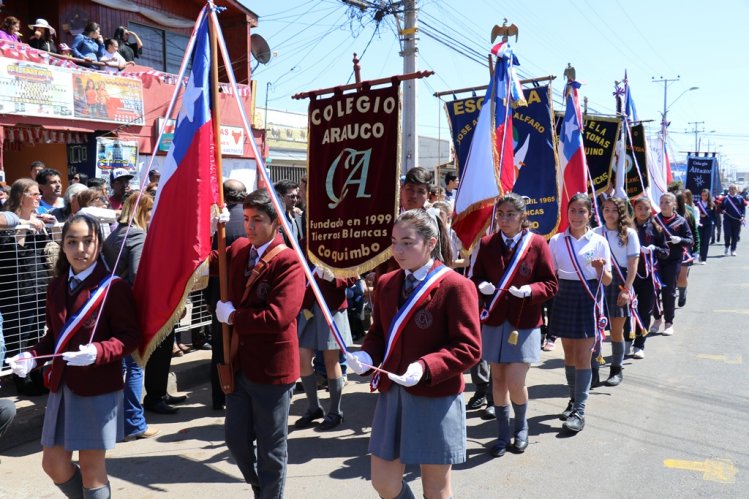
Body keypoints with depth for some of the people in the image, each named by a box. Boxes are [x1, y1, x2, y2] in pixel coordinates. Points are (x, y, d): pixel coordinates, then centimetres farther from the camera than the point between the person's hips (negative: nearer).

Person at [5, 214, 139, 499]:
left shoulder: (114, 287, -14)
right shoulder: (57, 287, 7)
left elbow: (129, 337, -15)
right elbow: (55, 335, 14)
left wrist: (97, 352, -31)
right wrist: (32, 356, -4)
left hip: (98, 389, -6)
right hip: (61, 386, 7)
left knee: (91, 469, 7)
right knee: (54, 464, 14)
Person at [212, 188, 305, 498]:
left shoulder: (289, 262, -19)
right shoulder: (238, 249, 3)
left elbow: (278, 317, -28)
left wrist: (231, 316, -16)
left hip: (272, 368, -7)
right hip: (239, 364, 7)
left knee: (271, 449, 10)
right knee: (236, 438, 20)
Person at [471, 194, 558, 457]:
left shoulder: (537, 243, -4)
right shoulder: (487, 243, 3)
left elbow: (550, 284, -2)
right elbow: (476, 278, 9)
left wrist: (528, 291, -20)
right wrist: (481, 286, -13)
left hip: (525, 322, -3)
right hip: (494, 320, 3)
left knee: (515, 382, -6)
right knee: (498, 379, 9)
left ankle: (521, 426, 24)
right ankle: (503, 433, 26)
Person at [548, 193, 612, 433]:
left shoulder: (599, 242, -2)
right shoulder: (556, 240, 3)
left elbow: (607, 280, -1)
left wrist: (601, 268, -21)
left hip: (588, 299, -3)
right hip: (564, 297, 3)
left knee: (582, 356, -4)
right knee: (569, 354, 13)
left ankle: (579, 411, 1)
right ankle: (574, 399, 30)